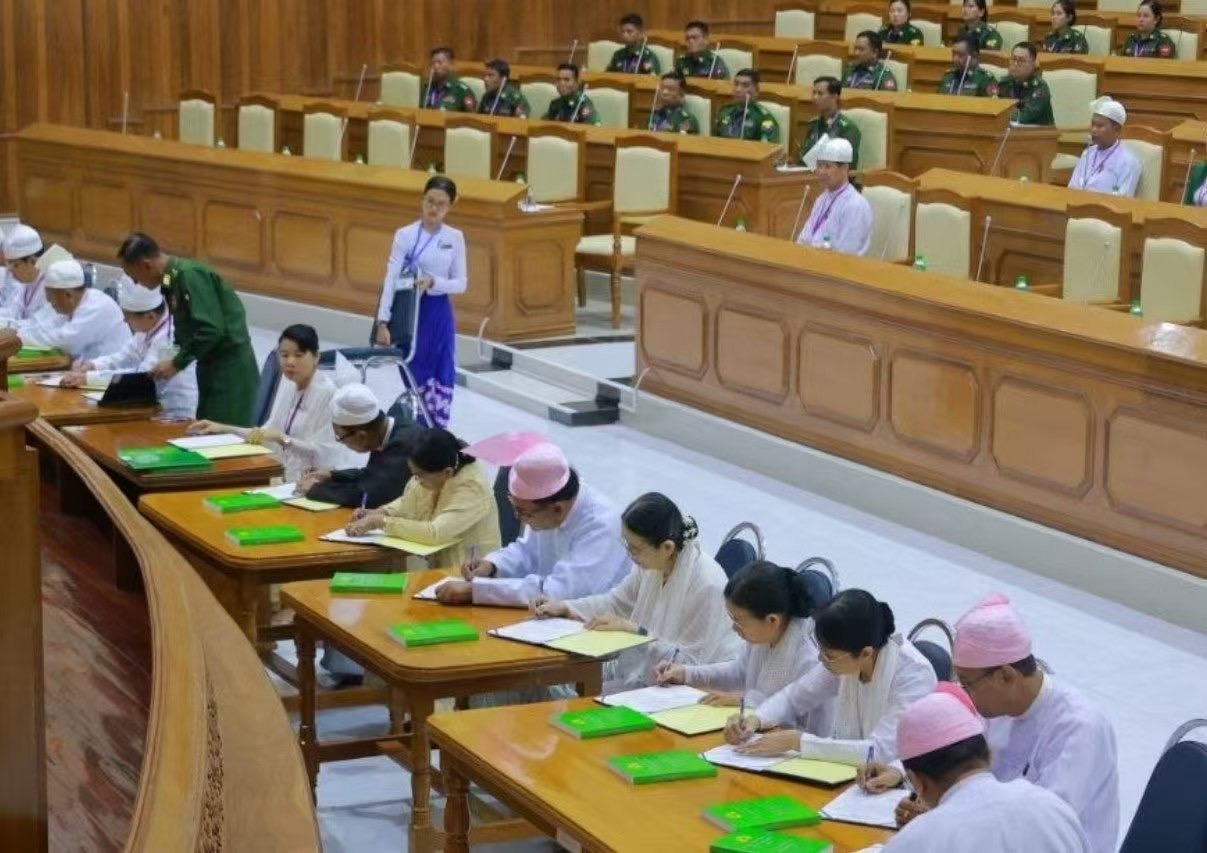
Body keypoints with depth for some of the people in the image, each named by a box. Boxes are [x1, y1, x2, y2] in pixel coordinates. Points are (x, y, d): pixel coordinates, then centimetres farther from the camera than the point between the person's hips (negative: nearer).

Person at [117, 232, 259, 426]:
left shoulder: (190, 276, -18)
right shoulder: (173, 280, 10)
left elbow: (211, 330, -25)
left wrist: (177, 363, -16)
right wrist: (175, 361, 5)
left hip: (231, 366, -10)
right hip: (213, 364, 10)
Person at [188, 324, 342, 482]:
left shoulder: (327, 392, -15)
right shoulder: (289, 383, 10)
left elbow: (322, 453, -18)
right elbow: (270, 433, 16)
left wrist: (281, 438, -22)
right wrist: (223, 429, 11)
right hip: (288, 476, 8)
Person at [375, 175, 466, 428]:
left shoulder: (455, 238, 0)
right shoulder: (405, 235, -6)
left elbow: (460, 284, 0)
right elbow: (391, 279, -11)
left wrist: (433, 282, -19)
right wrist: (383, 321, -18)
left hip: (439, 313, 2)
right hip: (410, 310, -2)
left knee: (443, 376, 4)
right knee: (415, 375, 2)